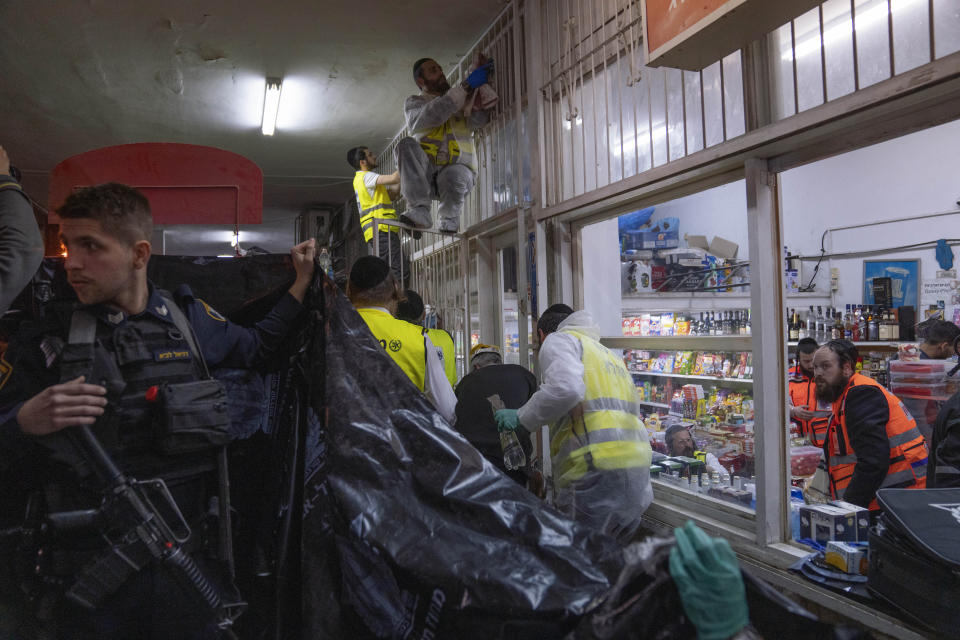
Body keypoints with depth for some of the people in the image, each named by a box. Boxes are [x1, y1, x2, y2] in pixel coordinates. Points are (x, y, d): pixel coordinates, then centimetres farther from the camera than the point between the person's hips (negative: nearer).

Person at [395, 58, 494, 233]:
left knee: (453, 175, -36)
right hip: (426, 175, 0)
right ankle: (419, 211, -30)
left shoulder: (462, 102, 17)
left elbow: (476, 120, -7)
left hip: (459, 168, 0)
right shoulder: (414, 103, 11)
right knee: (406, 145, -27)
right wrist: (466, 87, -19)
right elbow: (432, 115, -15)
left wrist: (482, 86, -19)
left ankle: (449, 218, -4)